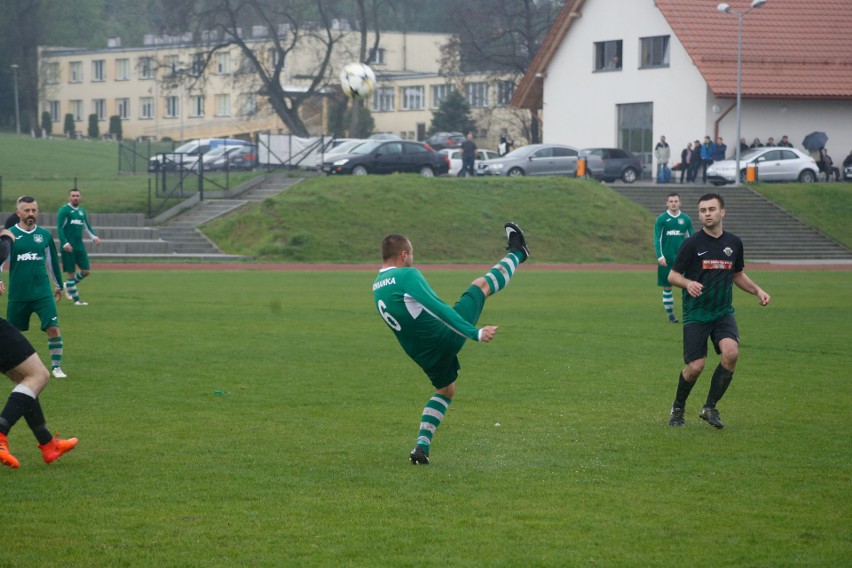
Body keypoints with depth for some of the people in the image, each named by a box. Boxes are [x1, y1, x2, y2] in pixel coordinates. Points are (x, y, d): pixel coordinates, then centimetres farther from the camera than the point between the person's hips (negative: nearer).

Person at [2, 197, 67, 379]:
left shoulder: (45, 235, 5)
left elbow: (53, 261, 16)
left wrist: (58, 285, 23)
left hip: (43, 293, 1)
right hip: (17, 294, -1)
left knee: (53, 328, -12)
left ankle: (56, 366, -2)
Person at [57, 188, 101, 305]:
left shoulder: (82, 211, 15)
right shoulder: (64, 210, -5)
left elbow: (87, 226, 23)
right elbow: (59, 228, -10)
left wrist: (94, 237, 6)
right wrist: (65, 243, -21)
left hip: (79, 246, 7)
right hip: (68, 247, -7)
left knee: (86, 271, 3)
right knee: (71, 273, -2)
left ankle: (69, 285, 27)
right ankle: (76, 299, 5)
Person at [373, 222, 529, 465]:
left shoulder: (377, 287, 7)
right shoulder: (407, 275, -20)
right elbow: (438, 308, -27)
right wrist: (474, 333, -28)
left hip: (420, 352, 8)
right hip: (444, 336, -8)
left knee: (445, 390, 29)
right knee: (482, 284, 7)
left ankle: (421, 445, 12)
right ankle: (516, 254, 32)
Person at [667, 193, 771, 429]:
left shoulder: (734, 243, 8)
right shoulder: (692, 243, -5)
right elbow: (672, 276, -2)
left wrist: (757, 290, 7)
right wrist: (688, 283, -23)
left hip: (723, 312, 3)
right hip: (696, 314, -3)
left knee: (731, 352, -23)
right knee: (696, 366, -10)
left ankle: (710, 407, -6)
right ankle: (678, 408, 20)